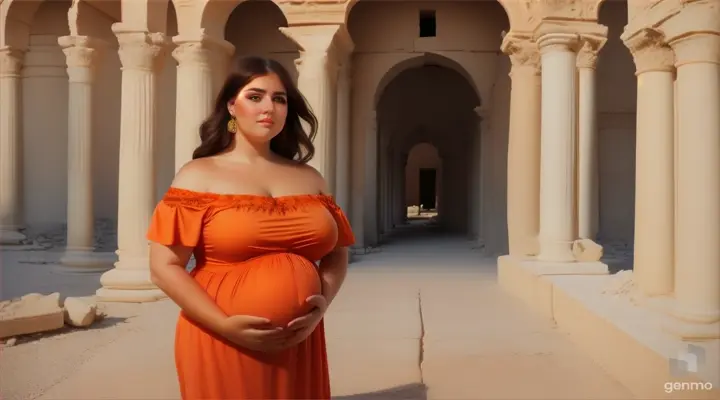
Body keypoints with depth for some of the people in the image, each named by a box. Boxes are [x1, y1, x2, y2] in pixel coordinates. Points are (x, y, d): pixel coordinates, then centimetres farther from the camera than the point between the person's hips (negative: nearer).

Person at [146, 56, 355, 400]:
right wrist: (225, 325, -17)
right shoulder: (199, 176, -1)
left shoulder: (309, 178, 10)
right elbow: (164, 266, -7)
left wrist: (323, 303, -8)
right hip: (220, 344, -3)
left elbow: (335, 253, 12)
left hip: (298, 344, 4)